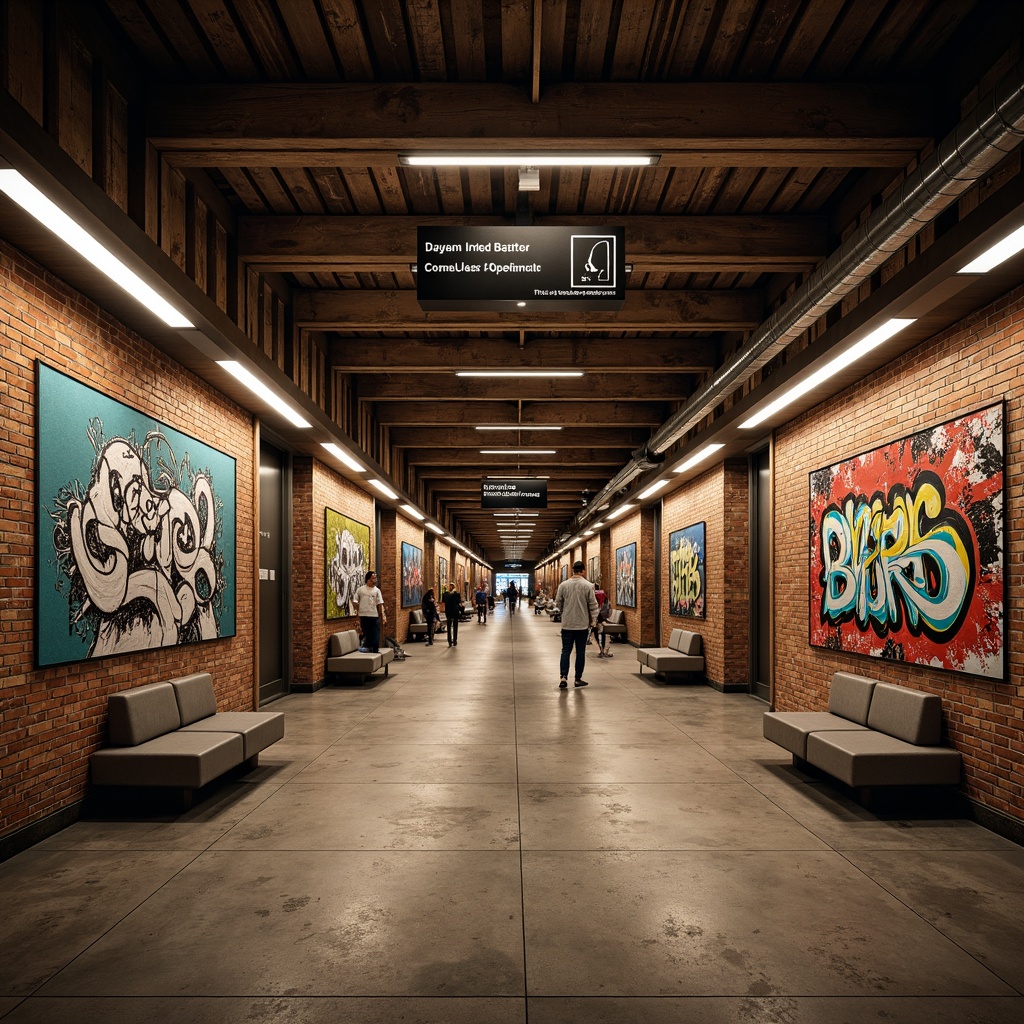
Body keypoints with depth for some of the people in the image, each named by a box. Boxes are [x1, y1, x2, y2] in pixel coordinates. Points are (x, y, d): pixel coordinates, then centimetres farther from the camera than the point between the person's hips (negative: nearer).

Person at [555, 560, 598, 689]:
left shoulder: (563, 585, -2)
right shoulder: (588, 585, -8)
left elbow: (558, 602, 5)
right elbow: (593, 605, -6)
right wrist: (593, 620, 6)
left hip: (567, 624, 2)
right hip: (583, 624, -1)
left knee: (566, 650, 6)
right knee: (580, 651, 8)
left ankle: (563, 677, -6)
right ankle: (578, 679, 14)